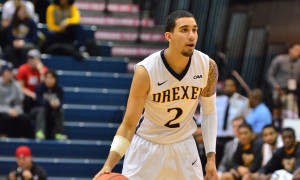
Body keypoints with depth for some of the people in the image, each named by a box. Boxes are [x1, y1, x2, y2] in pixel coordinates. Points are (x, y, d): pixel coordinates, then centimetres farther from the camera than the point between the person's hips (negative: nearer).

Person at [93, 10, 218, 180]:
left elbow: (209, 113, 3)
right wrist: (108, 166, -33)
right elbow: (129, 125, -21)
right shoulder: (146, 71, -25)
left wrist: (211, 157, -4)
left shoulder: (207, 66, -14)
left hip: (183, 146, 3)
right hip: (146, 146, -3)